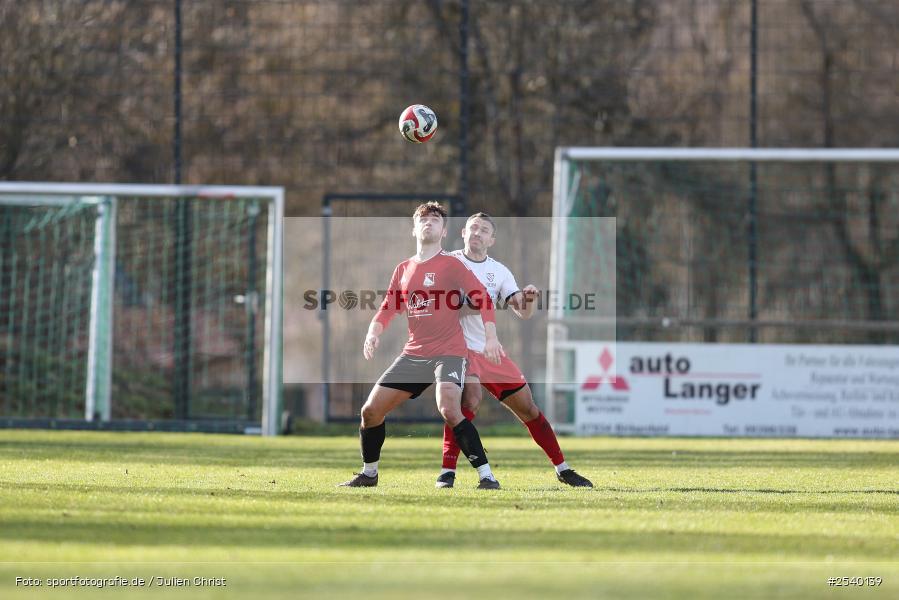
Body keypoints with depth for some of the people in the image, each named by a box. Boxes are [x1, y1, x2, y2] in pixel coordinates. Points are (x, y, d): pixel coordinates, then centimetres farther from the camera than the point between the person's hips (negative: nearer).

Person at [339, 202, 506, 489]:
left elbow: (482, 299, -9)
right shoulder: (403, 270, 13)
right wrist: (373, 332, -4)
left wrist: (490, 337, -21)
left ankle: (486, 476, -24)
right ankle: (368, 474, 23)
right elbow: (389, 307, 16)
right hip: (413, 354, 6)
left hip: (449, 353, -6)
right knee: (371, 410, 4)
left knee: (449, 410, -29)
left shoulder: (451, 265, -4)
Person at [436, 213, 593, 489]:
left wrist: (529, 298, -21)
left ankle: (562, 469, 21)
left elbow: (523, 313, 1)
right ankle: (448, 471, -25)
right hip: (460, 348, -5)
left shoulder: (499, 271, 7)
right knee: (470, 398, -30)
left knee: (528, 408, 9)